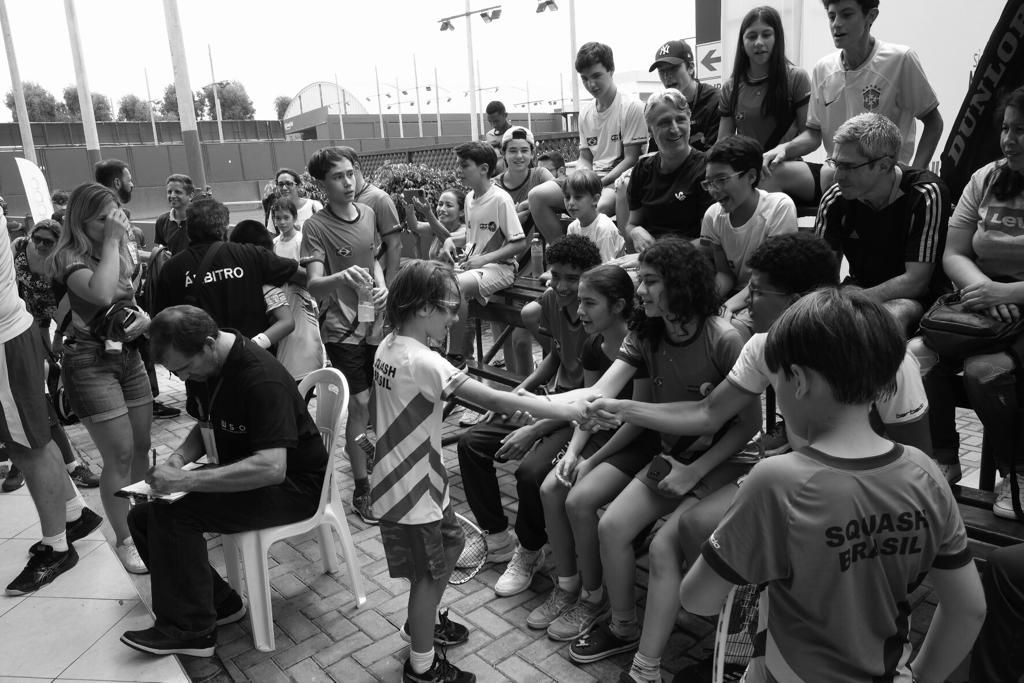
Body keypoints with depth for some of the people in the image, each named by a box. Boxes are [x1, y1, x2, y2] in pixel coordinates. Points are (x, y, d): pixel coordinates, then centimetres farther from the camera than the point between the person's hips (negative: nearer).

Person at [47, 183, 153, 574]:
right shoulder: (69, 257, -13)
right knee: (119, 456, -6)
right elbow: (102, 294, -34)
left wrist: (145, 317, -1)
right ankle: (124, 541, 8)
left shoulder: (122, 253, 8)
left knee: (142, 448, 11)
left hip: (128, 355, 7)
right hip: (90, 362, -7)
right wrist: (110, 241, -25)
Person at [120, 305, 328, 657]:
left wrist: (185, 480, -33)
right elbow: (206, 427, 18)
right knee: (143, 516, -1)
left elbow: (272, 468, -36)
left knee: (174, 514, -24)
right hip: (238, 476, 9)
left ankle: (189, 630, -7)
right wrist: (179, 457, -3)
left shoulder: (261, 378, -28)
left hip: (293, 485, -9)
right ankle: (218, 602, 7)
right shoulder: (206, 367, 0)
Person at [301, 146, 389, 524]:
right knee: (359, 404, -5)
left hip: (376, 320, 5)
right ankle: (361, 488, 10)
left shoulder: (368, 213, 5)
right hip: (343, 327, -5)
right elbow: (314, 286, -20)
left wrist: (382, 286, 0)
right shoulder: (316, 227, -12)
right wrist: (342, 277, -40)